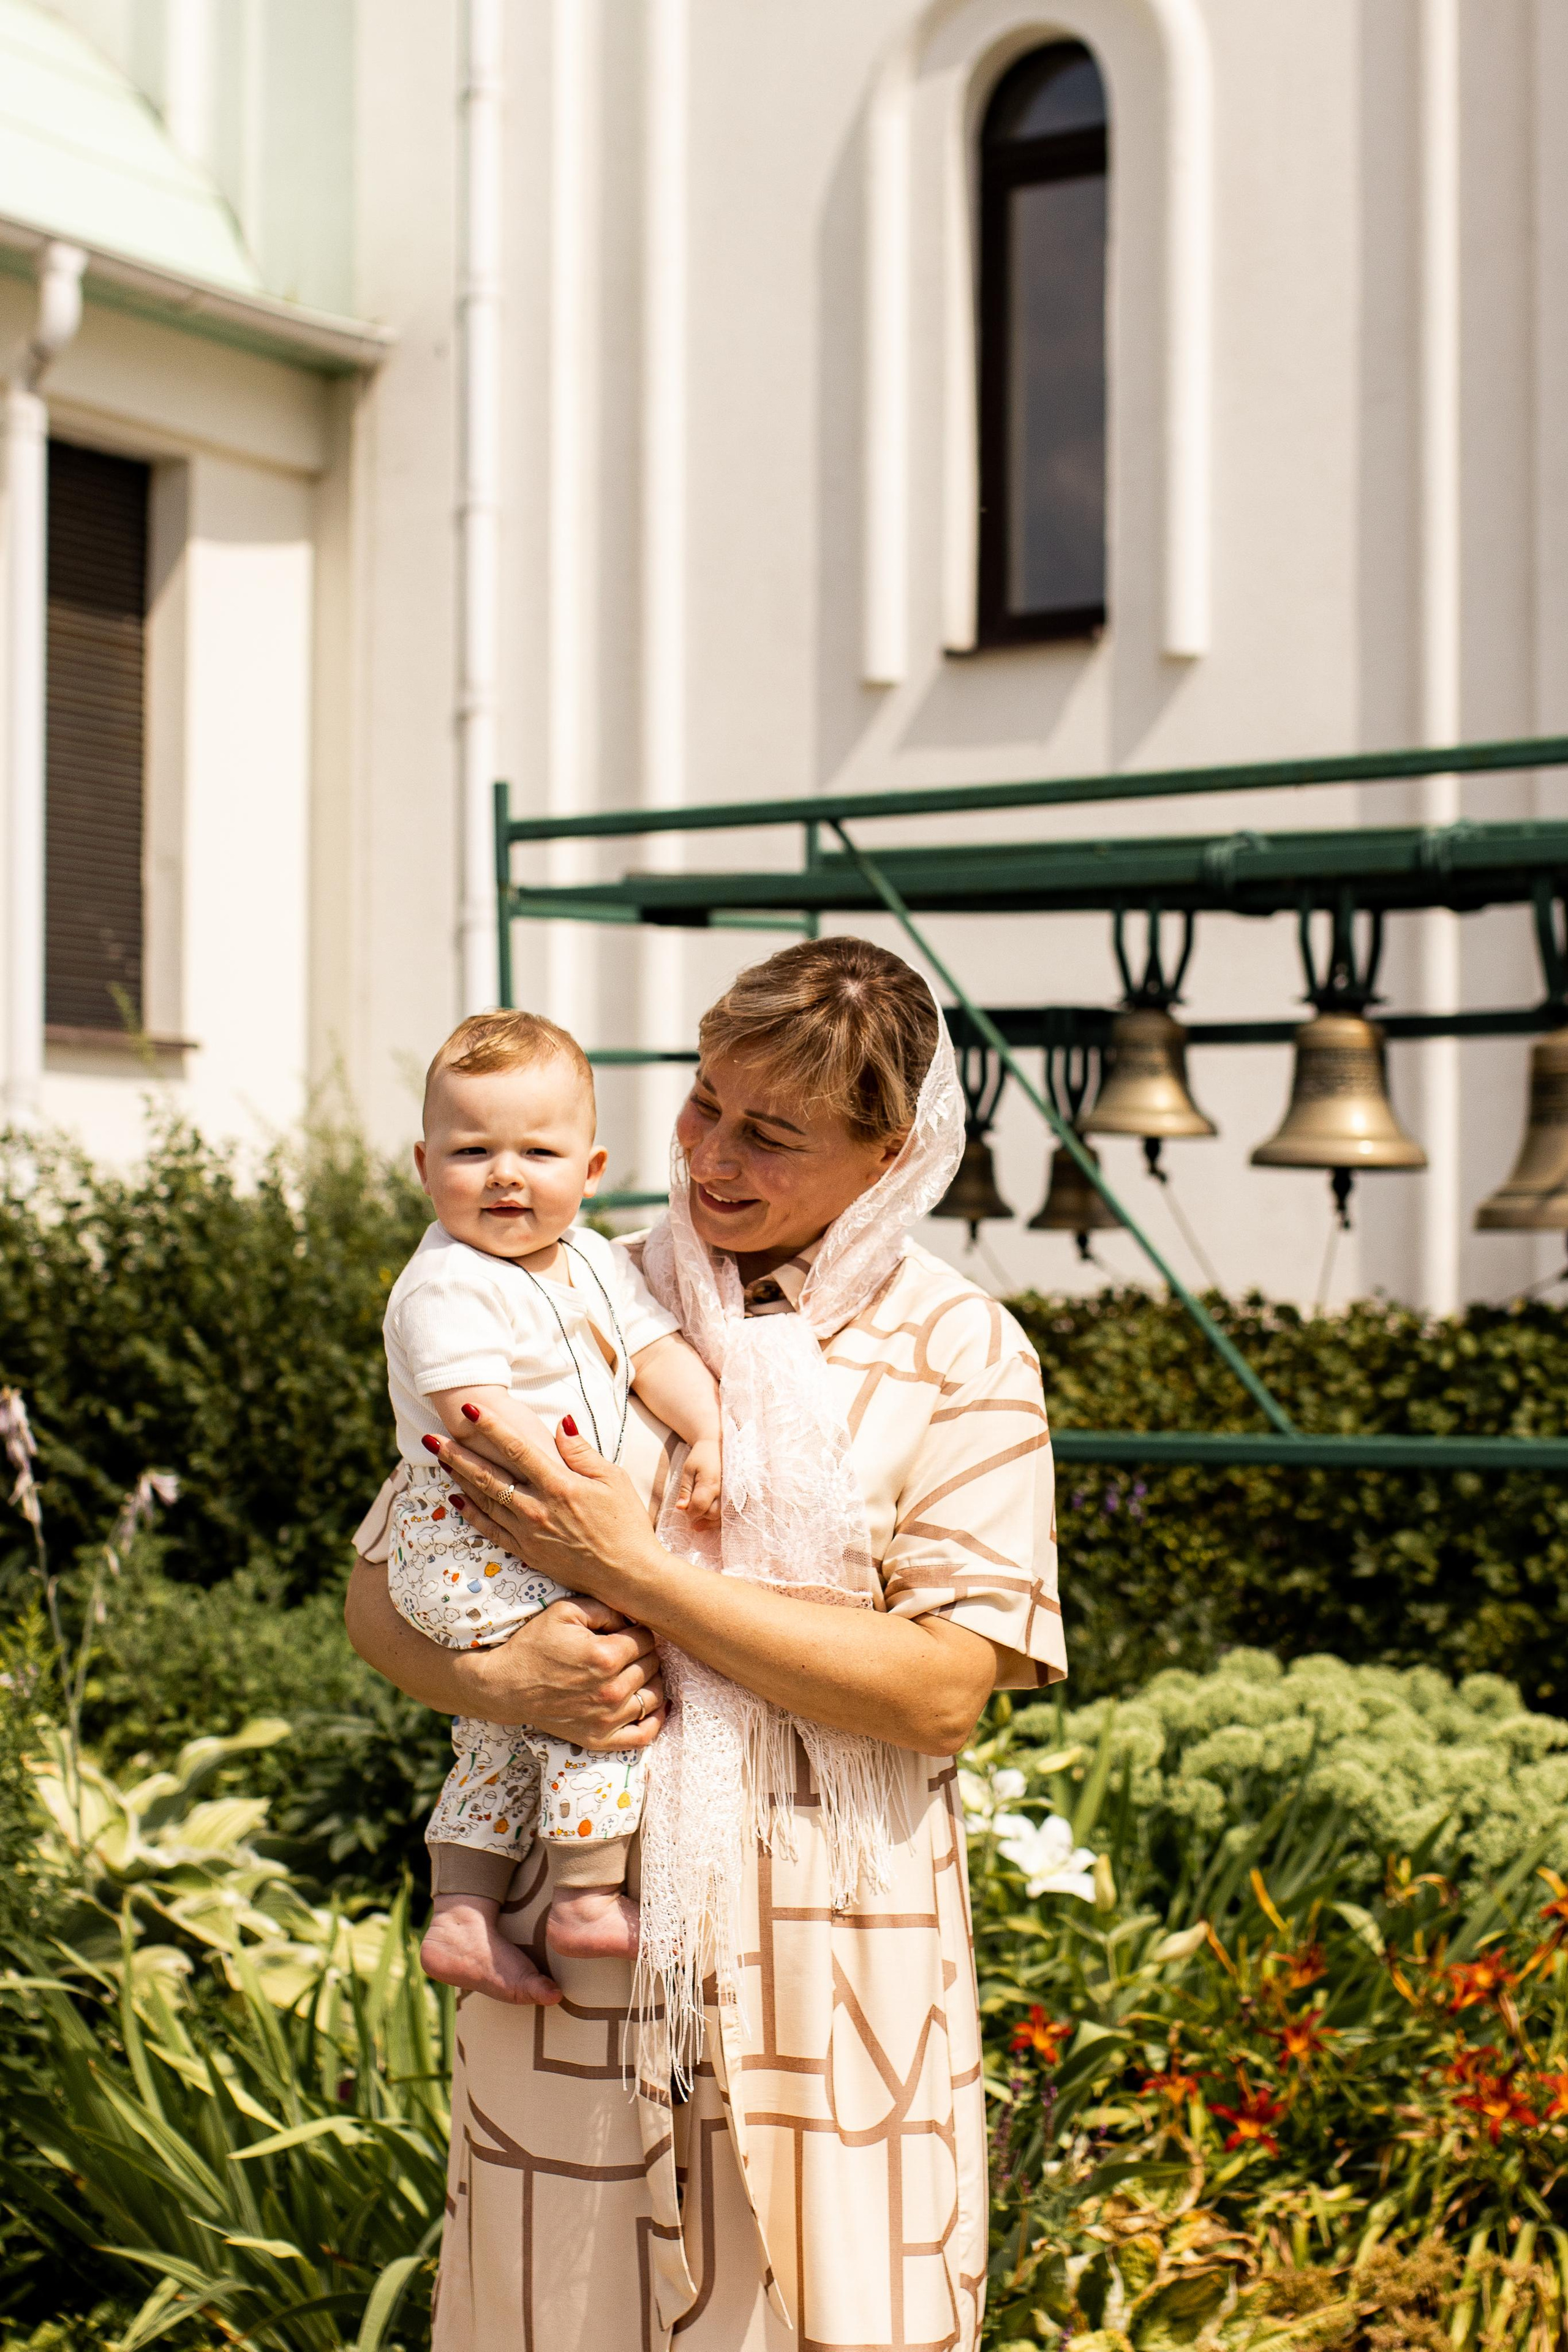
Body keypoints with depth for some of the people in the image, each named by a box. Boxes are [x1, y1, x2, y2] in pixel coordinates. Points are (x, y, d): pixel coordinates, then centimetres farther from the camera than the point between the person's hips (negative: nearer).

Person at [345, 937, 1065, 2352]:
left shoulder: (958, 1354, -2)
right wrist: (498, 1676, -15)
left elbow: (943, 1691, -12)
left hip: (831, 1962, -2)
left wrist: (630, 1570, -16)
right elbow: (380, 1597, 8)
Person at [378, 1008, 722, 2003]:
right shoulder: (444, 1287, -17)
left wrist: (709, 1433, -13)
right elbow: (481, 1413, -25)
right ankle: (590, 1899, -10)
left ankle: (461, 1914, 26)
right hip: (465, 1548, -9)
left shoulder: (594, 1261, 9)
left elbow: (657, 1349, 4)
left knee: (503, 1736, 16)